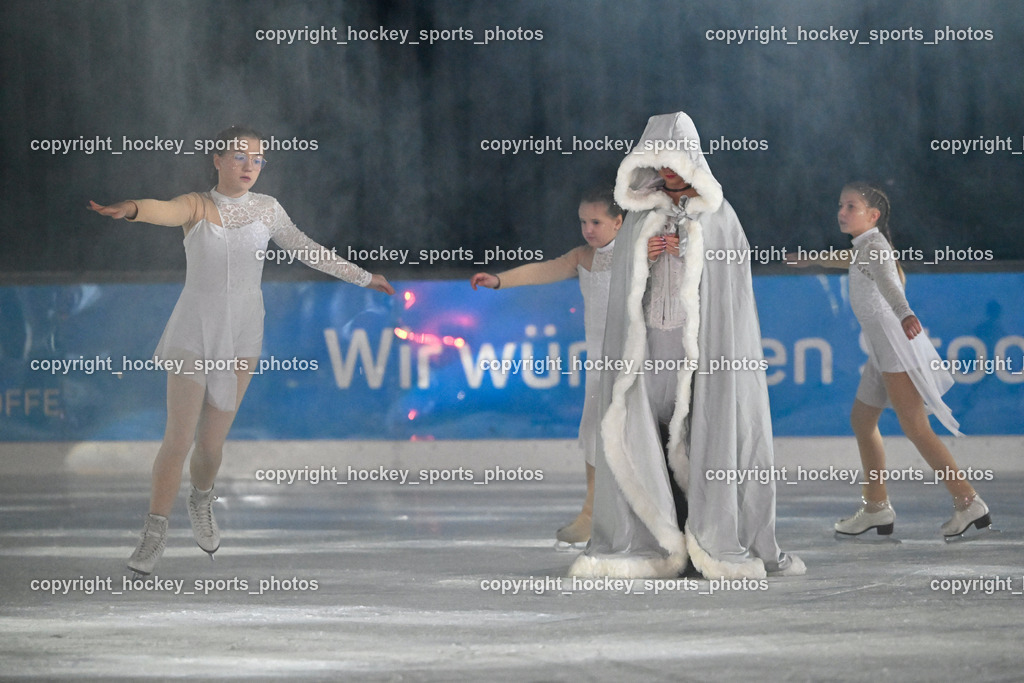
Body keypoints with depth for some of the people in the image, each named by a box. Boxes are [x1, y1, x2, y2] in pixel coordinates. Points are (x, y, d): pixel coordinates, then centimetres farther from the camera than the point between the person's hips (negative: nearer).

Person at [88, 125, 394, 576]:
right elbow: (167, 211, -28)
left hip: (242, 334, 2)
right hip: (195, 330, -2)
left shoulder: (266, 209, 4)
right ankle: (155, 532, 2)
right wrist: (132, 210, -52)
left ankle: (201, 501, 37)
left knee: (213, 441, 6)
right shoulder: (197, 206, -5)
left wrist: (363, 277, 24)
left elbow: (306, 250, 17)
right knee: (178, 437, -9)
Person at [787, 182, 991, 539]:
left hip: (897, 345, -10)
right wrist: (813, 261, 63)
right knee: (861, 419, 18)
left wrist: (904, 315, -51)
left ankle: (967, 500, -21)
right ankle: (876, 507, 25)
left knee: (914, 427, -17)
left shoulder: (874, 245, -11)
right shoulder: (864, 247, 18)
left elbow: (888, 282, -32)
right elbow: (851, 259, 44)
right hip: (883, 349, 10)